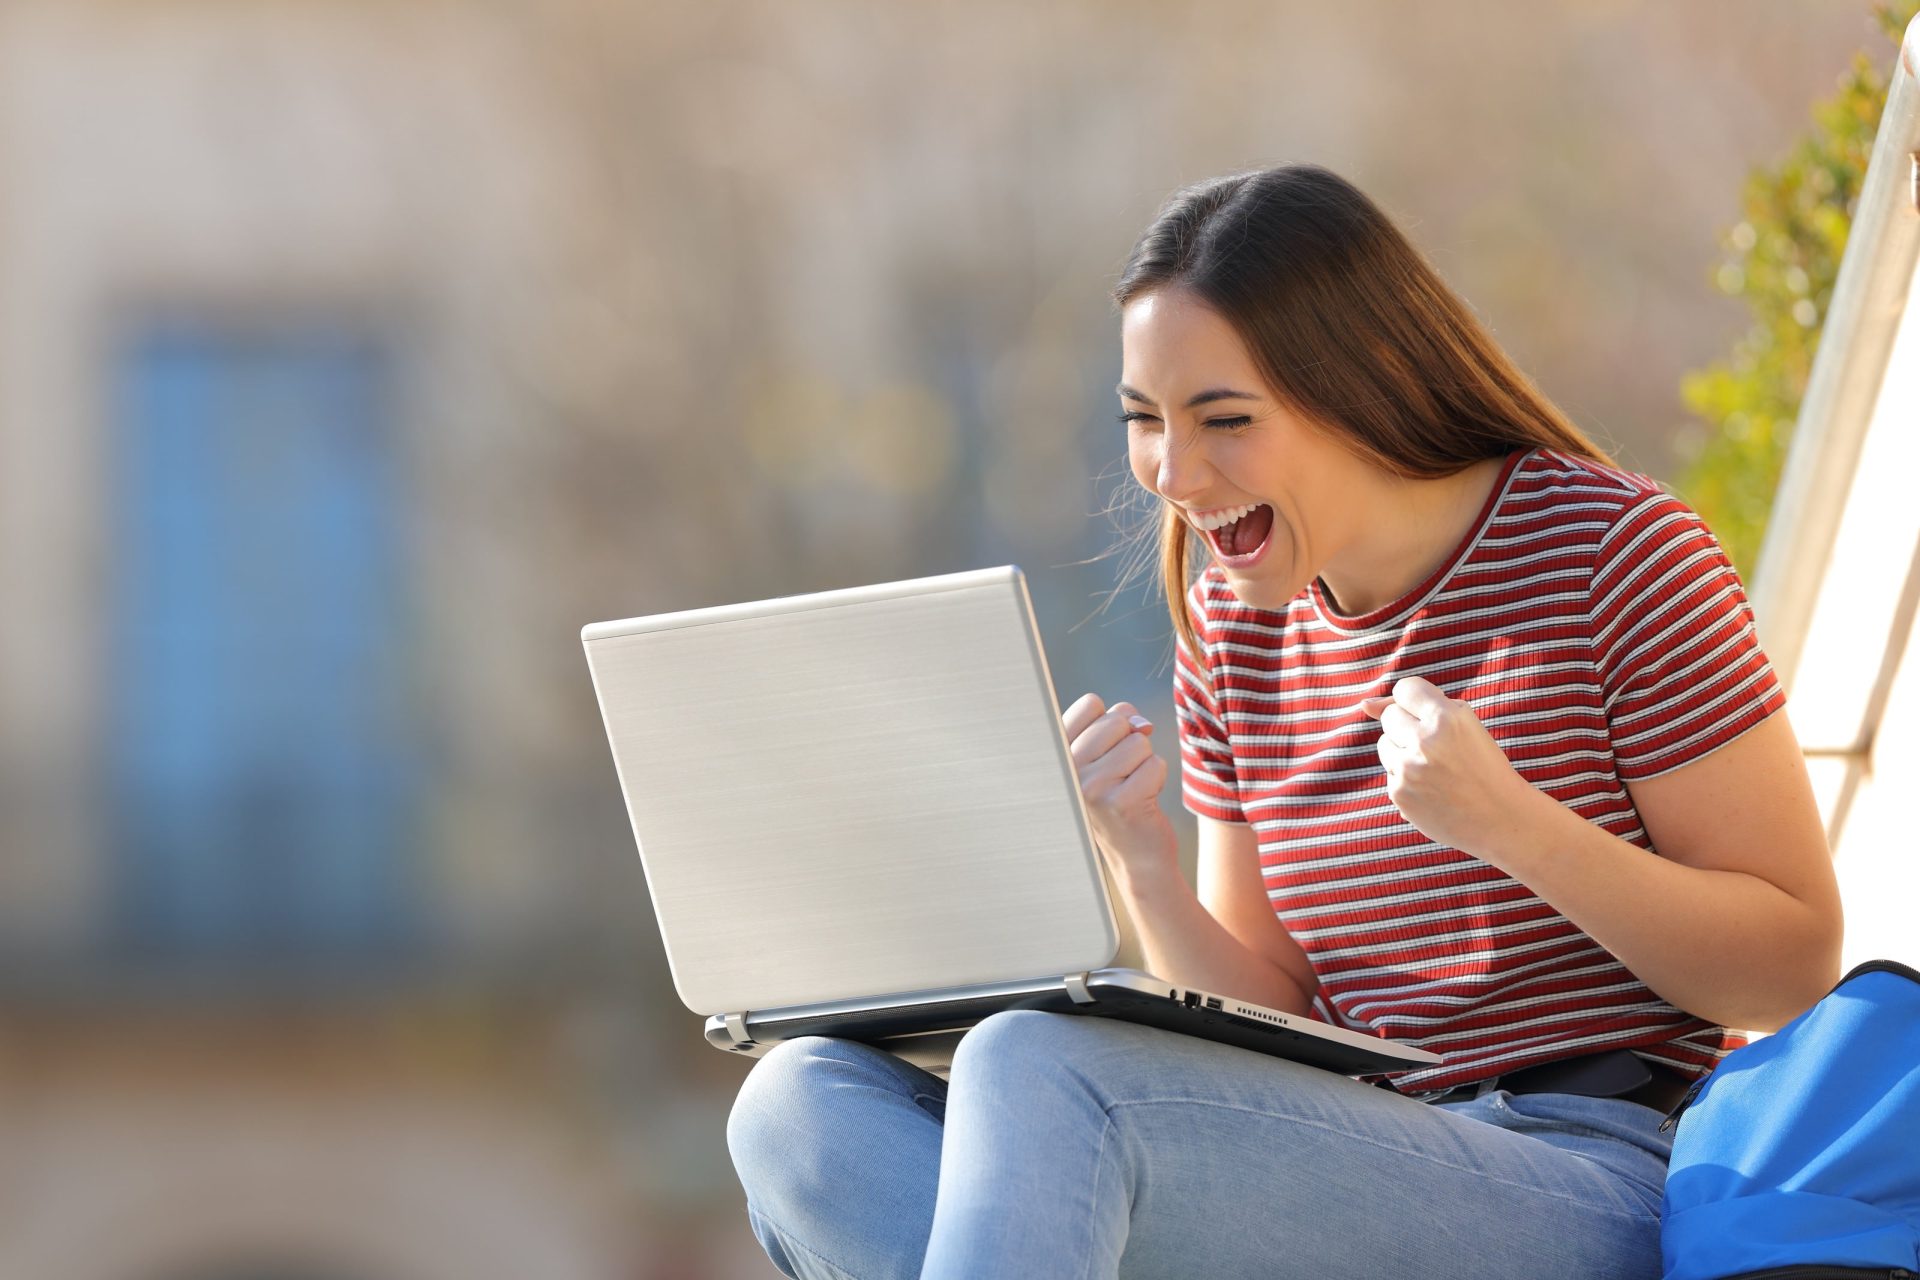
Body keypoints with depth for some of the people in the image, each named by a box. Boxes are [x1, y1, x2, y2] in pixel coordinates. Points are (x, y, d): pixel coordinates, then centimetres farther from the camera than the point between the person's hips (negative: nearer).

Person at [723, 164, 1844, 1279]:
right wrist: (1144, 864, -5)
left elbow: (1795, 963, -5)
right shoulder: (1231, 624, 13)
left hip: (1590, 1187, -7)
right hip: (1362, 1171, 7)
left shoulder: (1611, 552, -4)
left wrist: (1508, 824, -17)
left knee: (1036, 1070, -30)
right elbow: (1266, 1028, 15)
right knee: (800, 1103, -15)